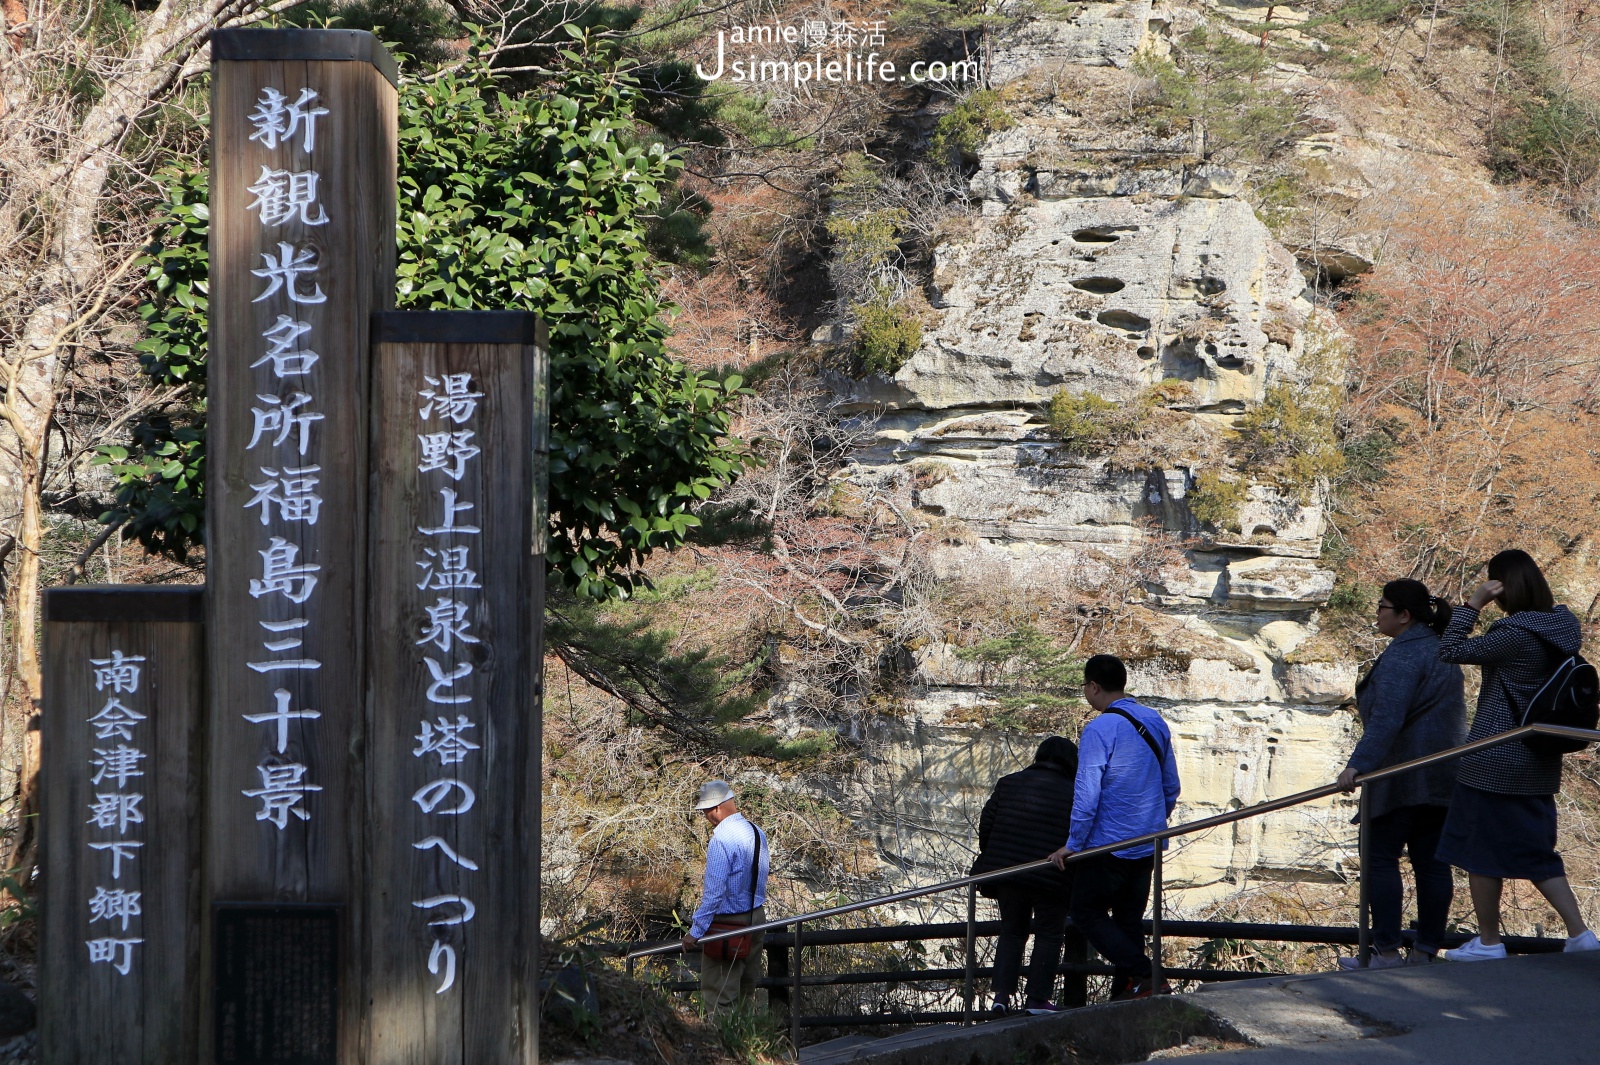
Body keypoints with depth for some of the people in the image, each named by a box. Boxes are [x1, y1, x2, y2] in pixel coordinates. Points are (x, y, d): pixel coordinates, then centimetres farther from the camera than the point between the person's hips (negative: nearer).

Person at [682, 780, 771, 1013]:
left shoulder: (721, 841, -22)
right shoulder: (758, 833, 3)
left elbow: (714, 893, -24)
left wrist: (695, 931, -19)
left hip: (728, 924, -8)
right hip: (757, 915, 8)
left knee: (718, 996, -1)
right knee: (746, 989, 19)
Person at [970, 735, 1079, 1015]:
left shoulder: (1009, 783, 8)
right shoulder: (1073, 794, -4)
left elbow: (986, 823, 7)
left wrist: (990, 861, 19)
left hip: (1006, 871, 4)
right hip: (1051, 878, -4)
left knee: (1011, 932, 15)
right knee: (1049, 936, 8)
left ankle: (1002, 993, 3)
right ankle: (1038, 998, 3)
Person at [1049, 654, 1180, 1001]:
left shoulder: (1100, 729, -16)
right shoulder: (1156, 723, 8)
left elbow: (1087, 794, -19)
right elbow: (1171, 787, 16)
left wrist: (1073, 843, -11)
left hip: (1109, 844, -7)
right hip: (1149, 846, 7)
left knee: (1087, 913, 4)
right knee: (1129, 918, 14)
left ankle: (1143, 975, -10)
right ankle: (1125, 994, 11)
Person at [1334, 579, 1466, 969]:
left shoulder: (1403, 655, -14)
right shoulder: (1441, 649, 16)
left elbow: (1386, 718, -26)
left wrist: (1359, 764, -31)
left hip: (1403, 776, -9)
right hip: (1443, 774, 9)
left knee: (1380, 858, -4)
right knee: (1431, 861, 7)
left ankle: (1386, 951, -8)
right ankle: (1427, 951, 7)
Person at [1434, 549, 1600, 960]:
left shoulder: (1517, 635, -21)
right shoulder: (1562, 626, 5)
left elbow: (1450, 650, -20)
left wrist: (1473, 604, -16)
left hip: (1495, 762, -8)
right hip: (1539, 762, 8)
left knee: (1480, 851, 6)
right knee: (1535, 851, 15)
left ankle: (1488, 941, 13)